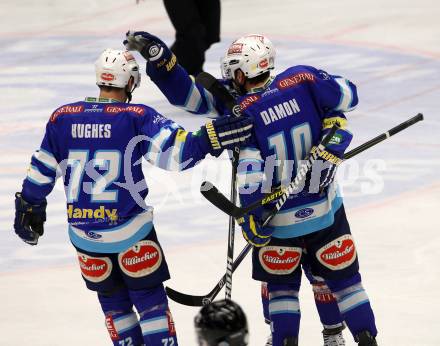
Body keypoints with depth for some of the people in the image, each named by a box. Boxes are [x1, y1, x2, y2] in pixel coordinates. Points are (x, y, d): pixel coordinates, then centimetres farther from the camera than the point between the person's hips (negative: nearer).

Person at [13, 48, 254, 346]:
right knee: (150, 299, 7)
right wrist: (211, 138, -27)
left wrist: (29, 209, 21)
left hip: (84, 233, 3)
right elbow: (176, 151, -25)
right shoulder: (137, 117, -11)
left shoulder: (62, 118, 0)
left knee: (113, 300, 18)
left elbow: (41, 173, 8)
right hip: (130, 231, -3)